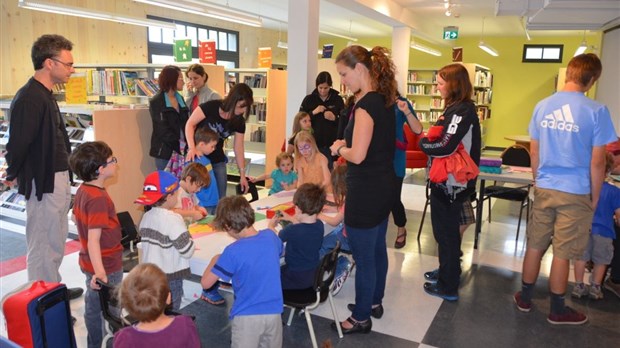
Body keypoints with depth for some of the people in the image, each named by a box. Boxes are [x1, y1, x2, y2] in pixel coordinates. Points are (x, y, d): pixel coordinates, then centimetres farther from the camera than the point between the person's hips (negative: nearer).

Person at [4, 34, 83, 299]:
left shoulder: (46, 95, 11)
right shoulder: (29, 99, -21)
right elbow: (18, 144, -21)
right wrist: (13, 176, -6)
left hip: (58, 179, 10)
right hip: (42, 183, -10)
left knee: (57, 240, 21)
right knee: (43, 245, 2)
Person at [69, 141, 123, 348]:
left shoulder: (82, 190, -1)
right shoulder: (98, 198, -28)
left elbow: (75, 218, 16)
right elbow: (94, 239, -32)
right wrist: (99, 271, -40)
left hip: (90, 262, 9)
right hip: (106, 266, -9)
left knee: (93, 307, 23)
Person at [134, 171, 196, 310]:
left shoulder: (147, 216, 1)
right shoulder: (172, 219, -21)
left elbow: (152, 244, 8)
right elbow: (187, 251, -20)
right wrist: (190, 241, -1)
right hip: (169, 278, -7)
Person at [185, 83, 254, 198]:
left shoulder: (239, 122, -5)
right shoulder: (211, 107, -18)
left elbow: (238, 148, 1)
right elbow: (190, 124, -13)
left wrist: (242, 174, 0)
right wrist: (191, 148, -26)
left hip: (218, 160, 4)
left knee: (220, 198, 7)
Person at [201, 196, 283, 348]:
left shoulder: (233, 252, -21)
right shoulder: (271, 236, -7)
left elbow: (205, 283, -11)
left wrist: (215, 260, 4)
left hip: (247, 315, -5)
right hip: (274, 311, 5)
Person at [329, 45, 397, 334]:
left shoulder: (366, 104, -21)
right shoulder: (383, 100, 8)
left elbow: (357, 156, -26)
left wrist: (339, 149, -6)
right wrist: (347, 144, 6)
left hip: (366, 192, -10)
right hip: (383, 187, 10)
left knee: (363, 257, 5)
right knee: (377, 249, 22)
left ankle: (361, 318, 22)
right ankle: (374, 302, 40)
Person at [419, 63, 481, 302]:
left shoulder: (462, 111, -18)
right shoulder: (457, 108, 11)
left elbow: (445, 146, -26)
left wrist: (422, 142, -11)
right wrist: (427, 139, -3)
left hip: (449, 182, -10)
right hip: (448, 180, 10)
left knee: (446, 231, 2)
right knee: (447, 229, 21)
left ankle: (449, 287, 15)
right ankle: (448, 271, 39)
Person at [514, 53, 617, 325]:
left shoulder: (542, 106, 0)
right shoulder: (596, 111, -13)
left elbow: (534, 152, 6)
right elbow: (597, 161, -10)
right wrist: (595, 197, 2)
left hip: (544, 189, 4)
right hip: (576, 193, -3)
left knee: (535, 246, 14)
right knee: (563, 253, 7)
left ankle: (524, 298, 27)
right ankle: (557, 310, 22)